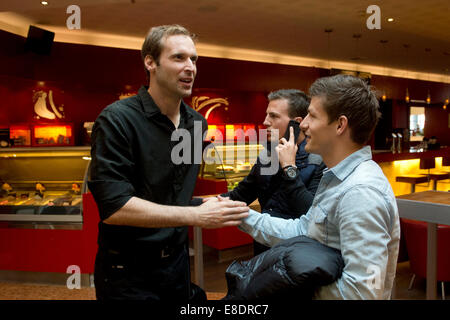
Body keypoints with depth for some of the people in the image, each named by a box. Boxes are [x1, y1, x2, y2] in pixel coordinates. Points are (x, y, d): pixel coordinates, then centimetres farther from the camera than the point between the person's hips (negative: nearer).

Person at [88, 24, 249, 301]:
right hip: (128, 270, -6)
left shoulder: (197, 123, 3)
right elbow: (113, 206, -26)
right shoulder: (117, 119, -18)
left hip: (177, 261, 6)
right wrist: (197, 216, -28)